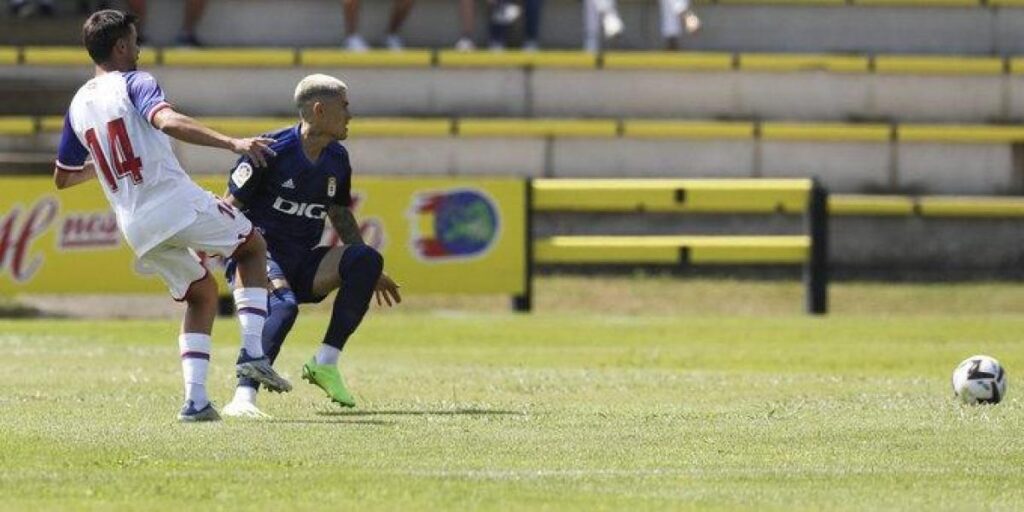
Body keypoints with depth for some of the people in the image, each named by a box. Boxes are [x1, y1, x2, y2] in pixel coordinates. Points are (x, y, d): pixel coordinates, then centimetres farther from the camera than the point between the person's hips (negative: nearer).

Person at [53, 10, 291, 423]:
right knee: (253, 247, 18)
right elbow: (168, 122, -25)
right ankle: (253, 351, -2)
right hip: (177, 202, -6)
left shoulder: (77, 106, 16)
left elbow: (62, 178, 26)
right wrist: (232, 144, -33)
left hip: (136, 227, 6)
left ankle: (194, 399, 5)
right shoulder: (134, 84, -3)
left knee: (202, 293, 23)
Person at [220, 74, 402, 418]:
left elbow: (341, 216, 24)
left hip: (305, 265, 6)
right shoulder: (272, 151, -11)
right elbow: (230, 208, -8)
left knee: (366, 260, -19)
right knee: (284, 305, -37)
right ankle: (243, 397, -41)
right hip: (260, 254, -6)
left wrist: (369, 273, 24)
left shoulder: (337, 159, 10)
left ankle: (326, 364, -15)